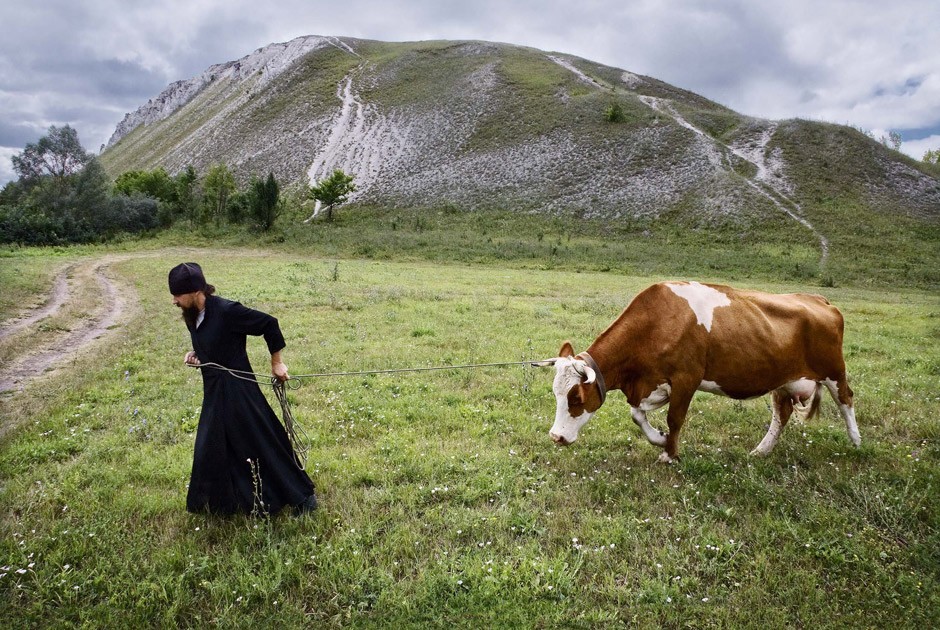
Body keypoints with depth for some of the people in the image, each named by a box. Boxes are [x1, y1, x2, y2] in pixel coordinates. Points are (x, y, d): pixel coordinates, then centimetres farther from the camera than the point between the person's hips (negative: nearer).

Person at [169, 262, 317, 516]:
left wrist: (276, 362, -10)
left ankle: (302, 495, 13)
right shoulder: (192, 316, 3)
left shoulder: (227, 311, -23)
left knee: (263, 444, -1)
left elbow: (269, 324, -17)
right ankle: (217, 503, 39)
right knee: (210, 452, 17)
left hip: (240, 392, -8)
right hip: (214, 393, 8)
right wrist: (195, 354, 0)